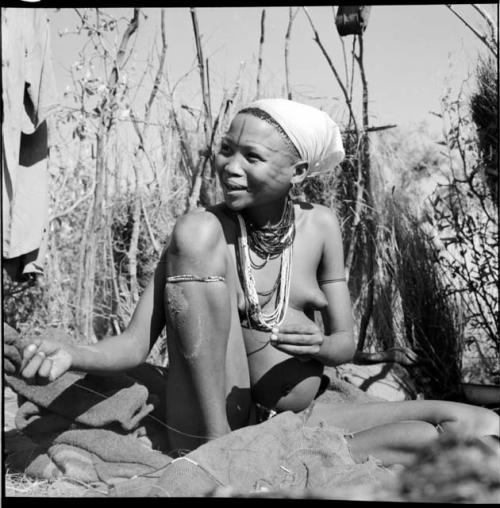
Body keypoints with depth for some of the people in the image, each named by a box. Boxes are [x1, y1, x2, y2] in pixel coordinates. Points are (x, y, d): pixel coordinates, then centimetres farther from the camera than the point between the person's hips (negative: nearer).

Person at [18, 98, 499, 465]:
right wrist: (71, 354, -30)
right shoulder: (208, 228, -9)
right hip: (214, 426, -4)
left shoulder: (320, 226, 2)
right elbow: (135, 344, -11)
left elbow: (346, 343, 5)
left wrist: (319, 347, -18)